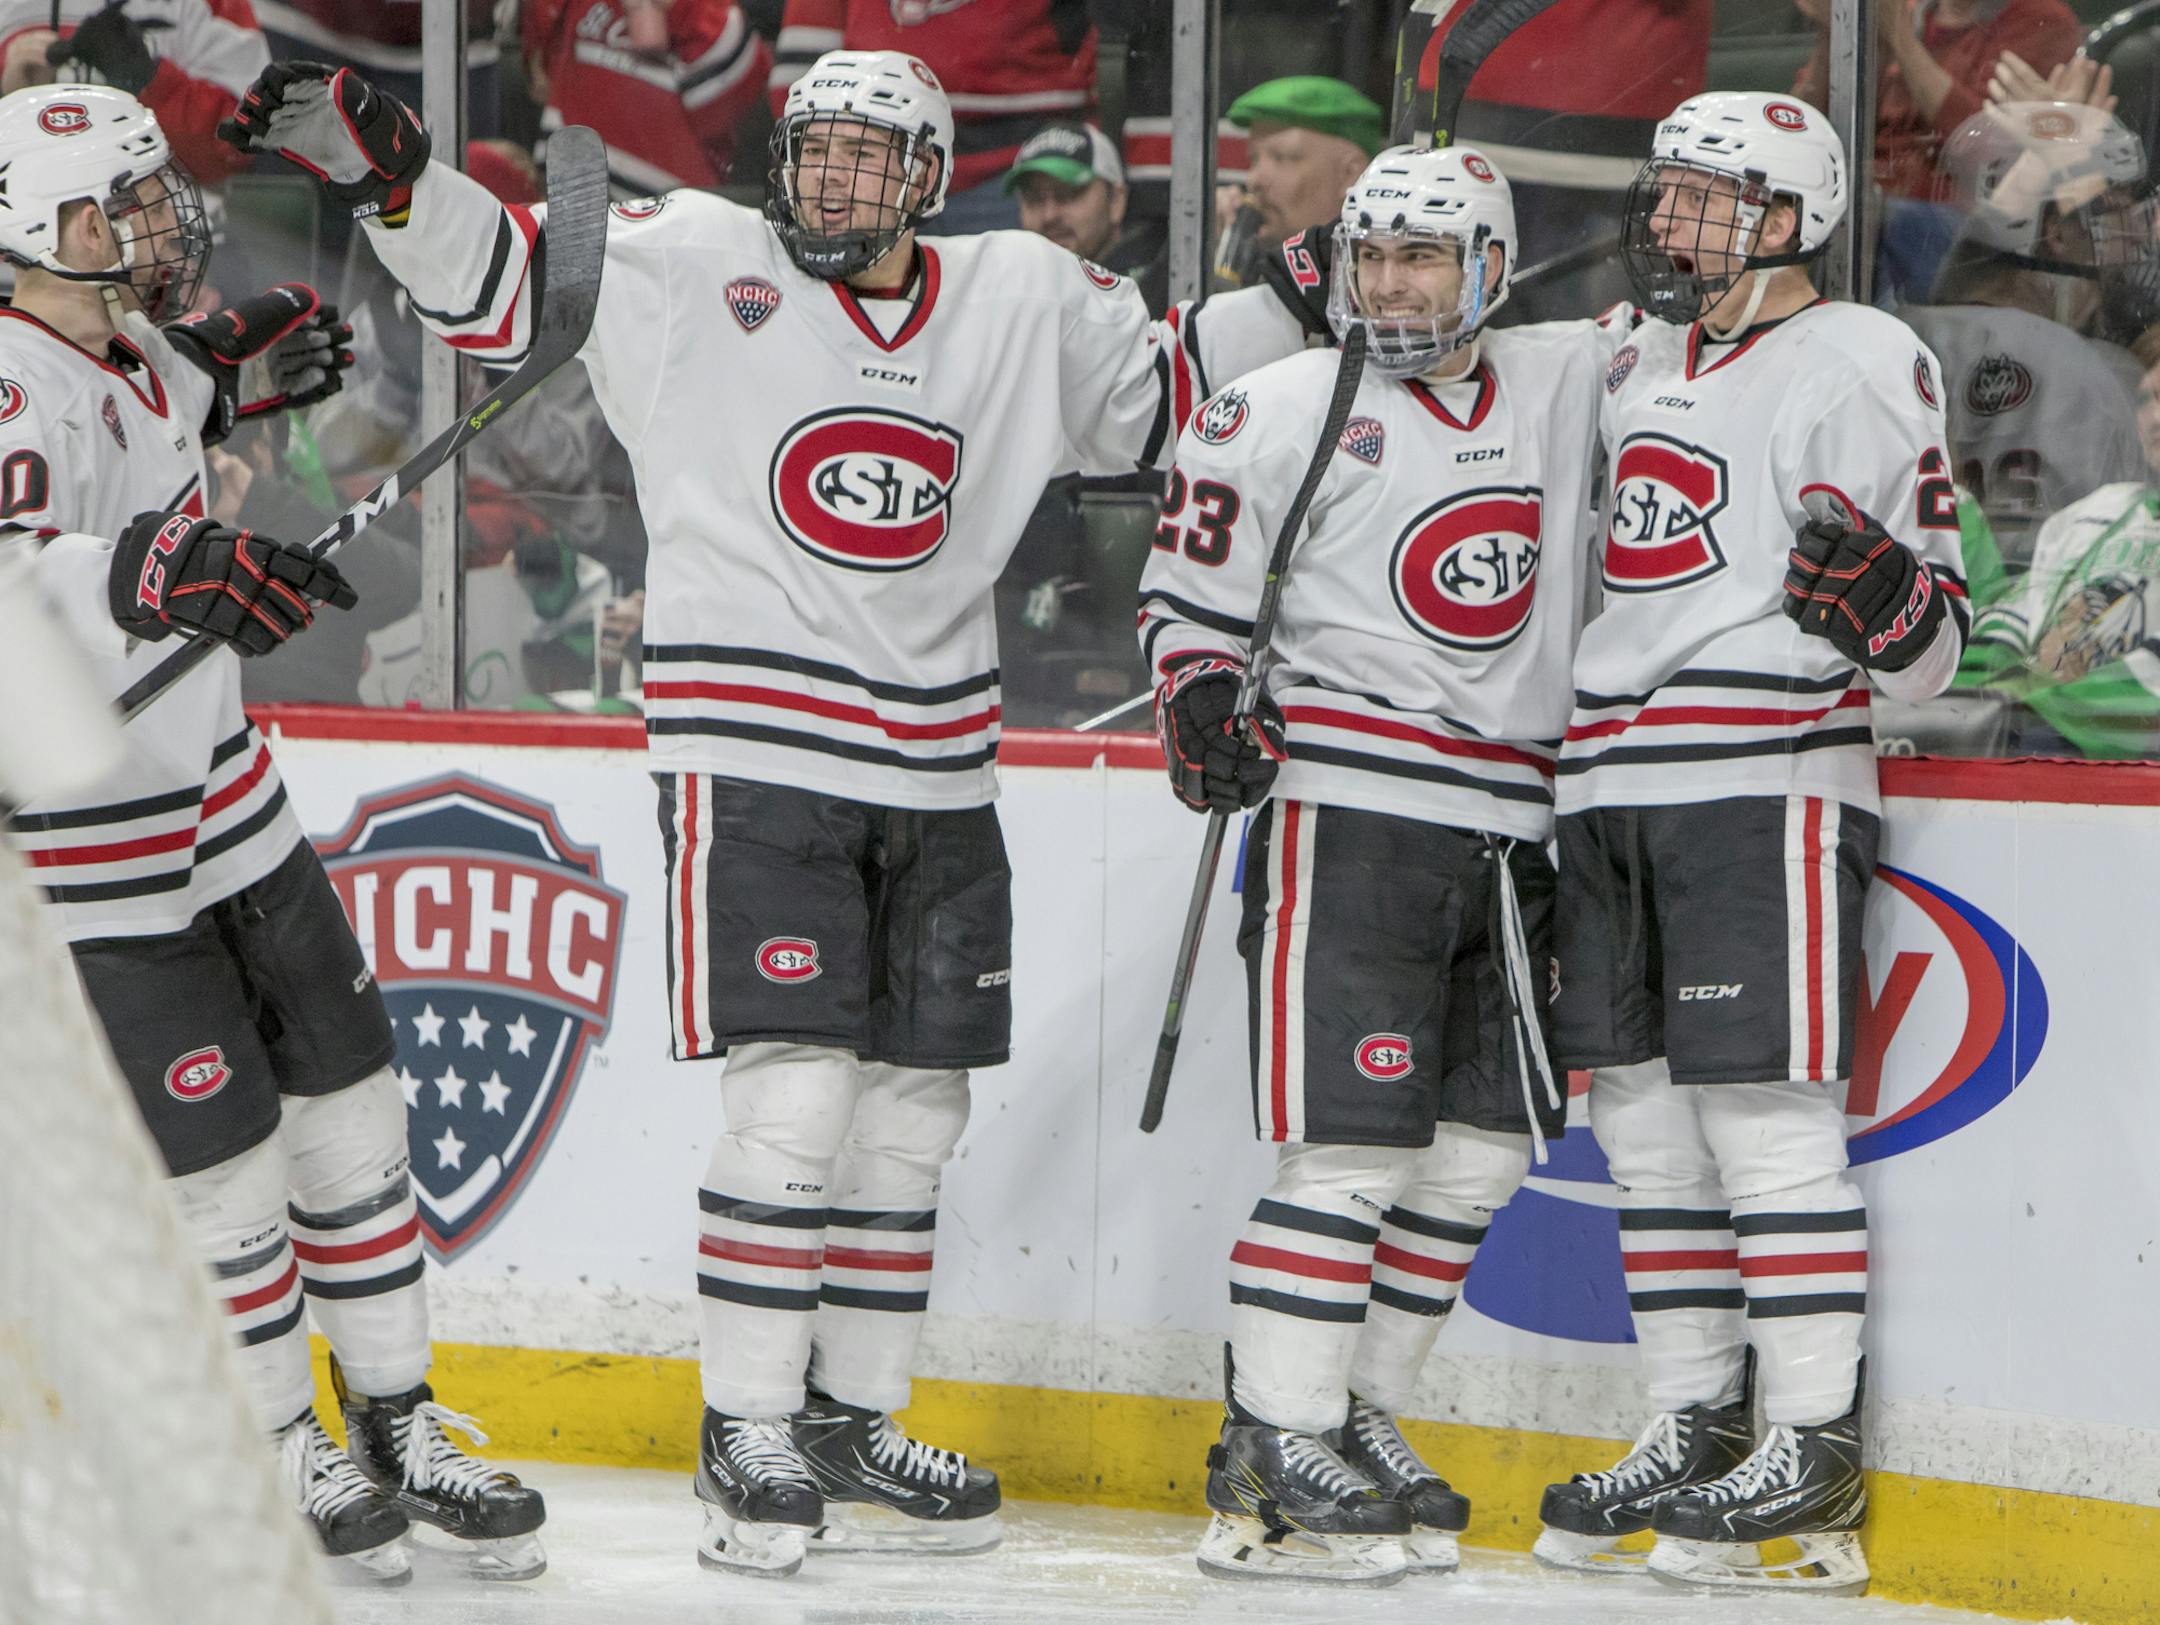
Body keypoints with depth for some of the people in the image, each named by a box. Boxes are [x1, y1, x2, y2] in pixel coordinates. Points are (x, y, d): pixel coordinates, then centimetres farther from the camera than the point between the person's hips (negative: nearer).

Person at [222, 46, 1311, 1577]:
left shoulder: (1026, 299, 8)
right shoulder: (698, 264, -3)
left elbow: (1161, 389, 20)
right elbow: (502, 276, -2)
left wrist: (1304, 299, 9)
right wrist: (384, 168, -16)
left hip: (937, 767, 5)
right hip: (756, 751, -5)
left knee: (915, 1107, 9)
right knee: (797, 1095, -14)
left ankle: (850, 1424, 21)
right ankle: (745, 1436, -2)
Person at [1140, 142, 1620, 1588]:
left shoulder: (1566, 386, 11)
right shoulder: (1286, 409, 0)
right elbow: (1188, 584, 5)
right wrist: (1202, 698, -12)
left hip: (1508, 823, 6)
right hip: (1345, 806, -6)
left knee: (1481, 1151, 6)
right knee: (1353, 1141, -12)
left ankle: (1361, 1420, 17)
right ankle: (1273, 1448, -9)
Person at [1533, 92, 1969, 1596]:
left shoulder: (1857, 362, -5)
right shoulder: (1631, 368, 18)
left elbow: (1932, 649, -7)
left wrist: (1885, 598, -28)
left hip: (1768, 781, -8)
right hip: (1607, 791, 8)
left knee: (1763, 1109, -10)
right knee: (1643, 1115, 9)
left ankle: (1818, 1449, -7)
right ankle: (1697, 1429, 17)